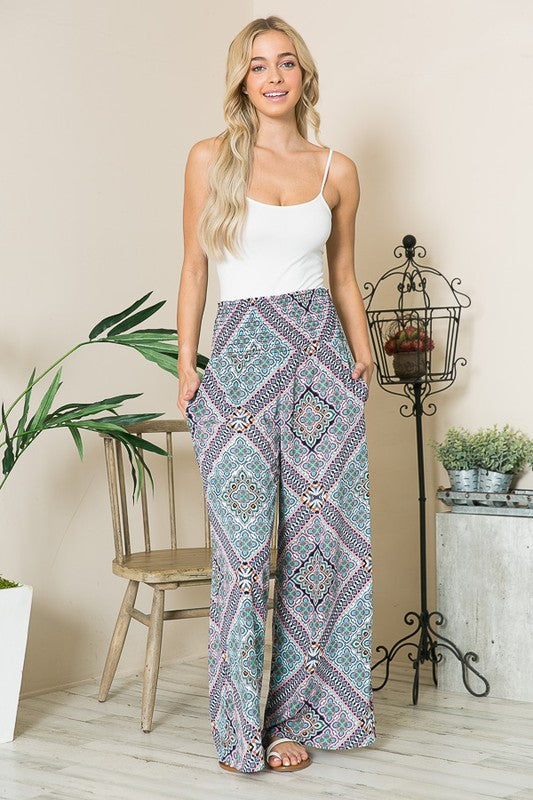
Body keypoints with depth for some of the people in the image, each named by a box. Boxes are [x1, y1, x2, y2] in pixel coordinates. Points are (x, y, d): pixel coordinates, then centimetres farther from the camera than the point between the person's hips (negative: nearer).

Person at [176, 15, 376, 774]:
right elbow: (195, 266, 4)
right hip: (240, 358, -2)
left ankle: (298, 716, 17)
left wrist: (362, 356, 10)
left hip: (321, 356, 3)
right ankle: (242, 725, 12)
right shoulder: (210, 158, 3)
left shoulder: (337, 170, 9)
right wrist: (186, 361, -2)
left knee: (320, 536, 3)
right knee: (244, 544, -3)